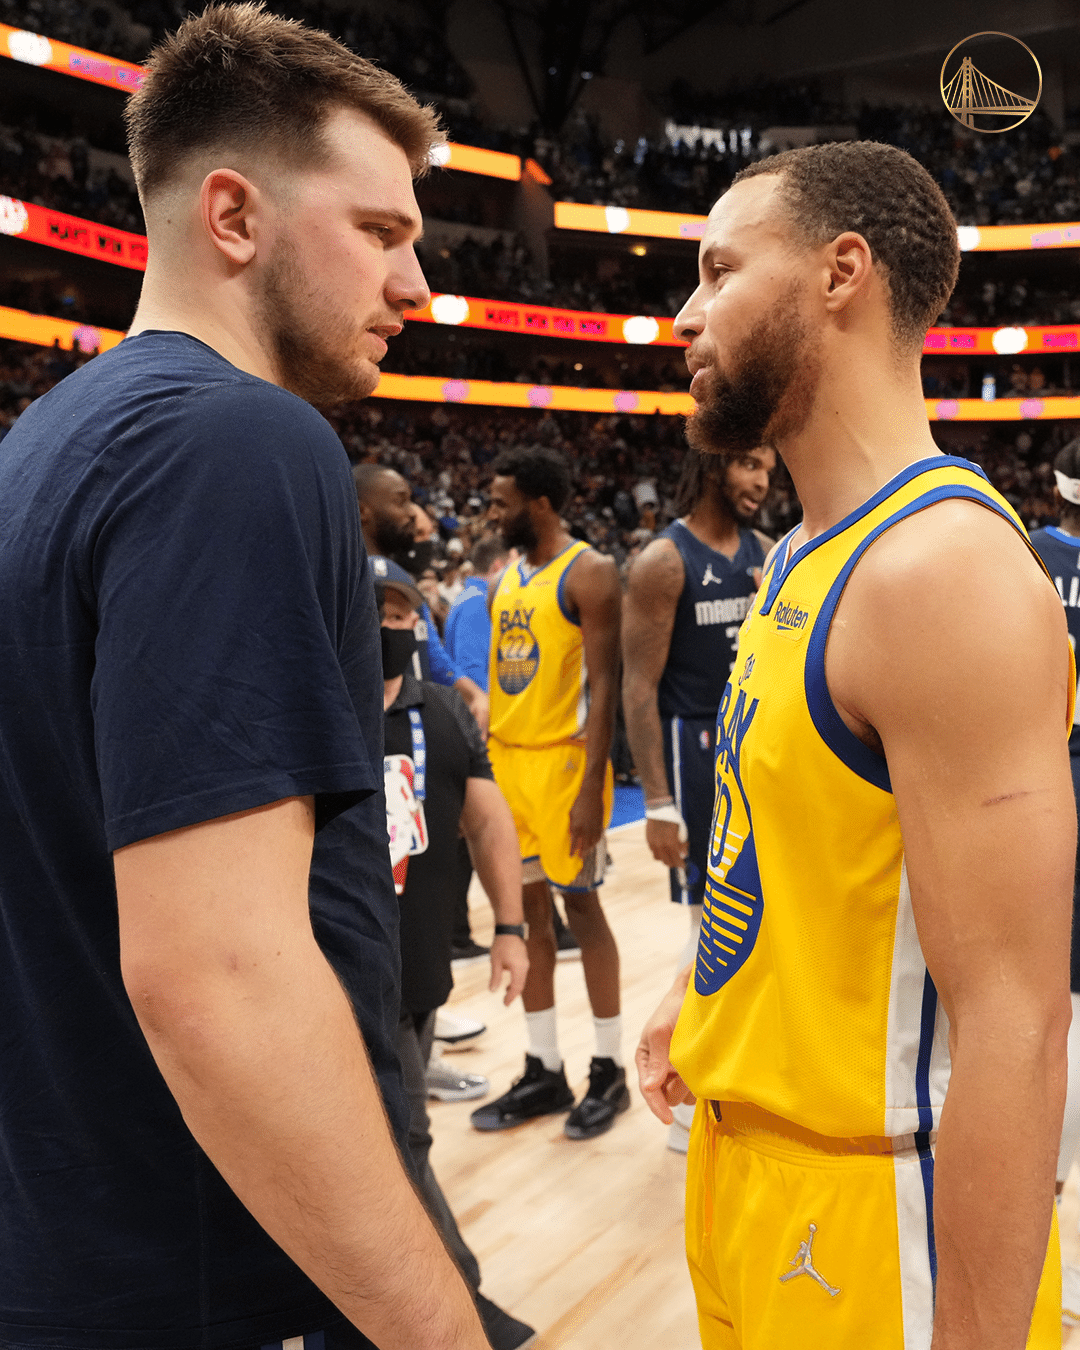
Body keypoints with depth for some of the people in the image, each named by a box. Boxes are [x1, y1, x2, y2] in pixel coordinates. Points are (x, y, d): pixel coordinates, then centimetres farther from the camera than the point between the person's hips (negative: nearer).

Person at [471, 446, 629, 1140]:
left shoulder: (588, 573, -10)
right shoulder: (507, 579, 13)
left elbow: (604, 684, -15)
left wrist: (592, 785, -20)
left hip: (565, 759, -7)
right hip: (507, 757, 8)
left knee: (581, 906, 1)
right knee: (526, 909, 10)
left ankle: (610, 1071, 16)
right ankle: (544, 1073, 21)